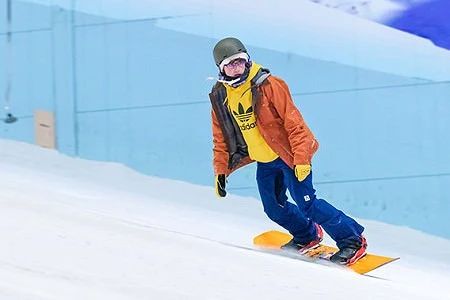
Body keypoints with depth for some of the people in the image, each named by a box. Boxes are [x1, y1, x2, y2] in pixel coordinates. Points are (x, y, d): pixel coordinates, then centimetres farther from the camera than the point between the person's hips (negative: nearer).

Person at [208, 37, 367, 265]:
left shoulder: (267, 85, -18)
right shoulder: (220, 96, -1)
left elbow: (293, 122, -19)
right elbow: (221, 137, 10)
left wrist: (301, 159, -23)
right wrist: (221, 171, 7)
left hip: (288, 154, -6)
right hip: (263, 161, 6)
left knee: (306, 202, -10)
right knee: (274, 208, 7)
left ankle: (352, 240, 1)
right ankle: (307, 236, 35)